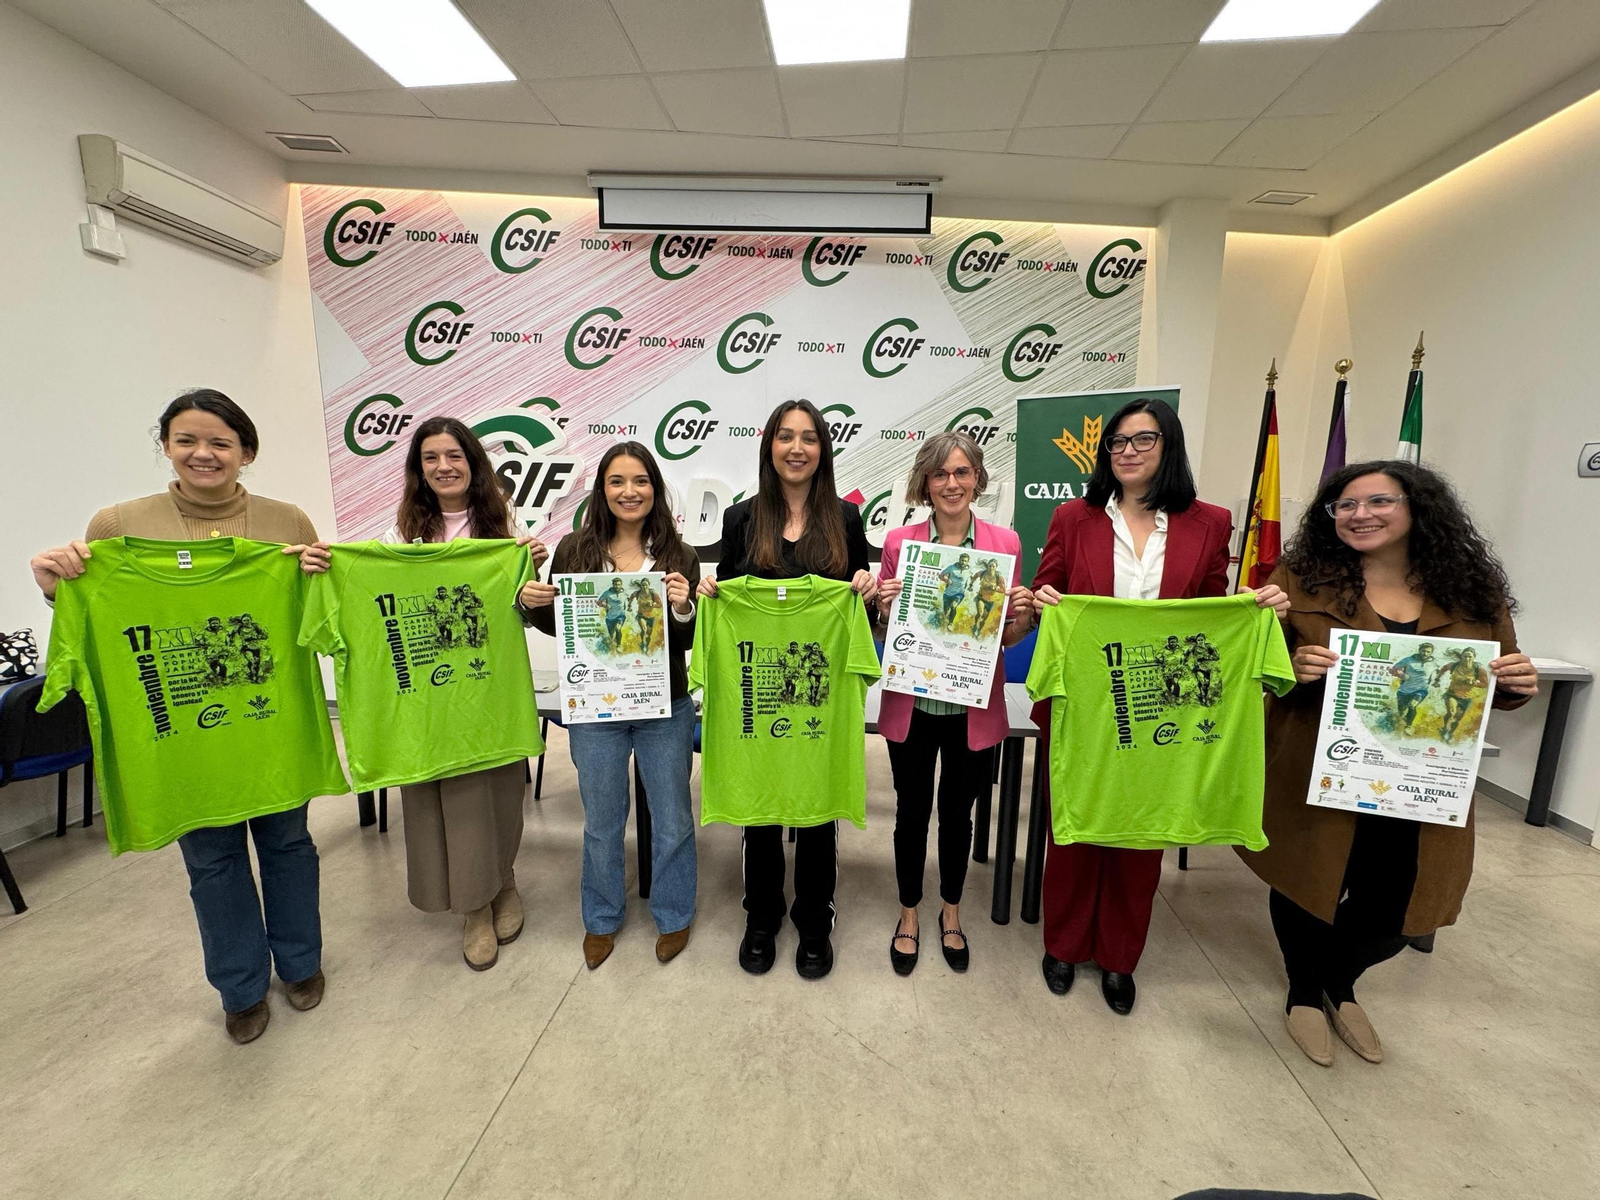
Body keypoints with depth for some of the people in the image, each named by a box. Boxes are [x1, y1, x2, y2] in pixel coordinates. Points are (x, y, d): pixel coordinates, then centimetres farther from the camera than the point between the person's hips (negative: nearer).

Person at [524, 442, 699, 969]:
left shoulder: (677, 556, -5)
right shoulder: (574, 549, -2)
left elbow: (689, 642, -4)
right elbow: (557, 627, 8)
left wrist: (683, 609, -24)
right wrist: (534, 604, -12)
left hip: (666, 709, -1)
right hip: (594, 710, 1)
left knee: (672, 820, 14)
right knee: (602, 822, 19)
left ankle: (673, 915, 39)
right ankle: (601, 918, 43)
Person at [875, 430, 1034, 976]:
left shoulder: (1005, 543, -3)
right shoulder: (899, 541, -4)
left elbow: (1009, 637, 4)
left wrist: (1023, 614, -16)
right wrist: (884, 607, -16)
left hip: (974, 710, 1)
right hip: (911, 706, 0)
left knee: (957, 812, 18)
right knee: (912, 811, 14)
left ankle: (951, 913, 43)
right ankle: (909, 915, 39)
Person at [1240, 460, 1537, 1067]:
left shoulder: (1473, 591, 2)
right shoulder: (1301, 579, -8)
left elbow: (1496, 686, 11)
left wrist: (1519, 684, -11)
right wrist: (1291, 668, -27)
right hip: (1318, 779, -3)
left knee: (1393, 910, 14)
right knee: (1307, 888, 12)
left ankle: (1340, 984, 46)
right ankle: (1305, 991, 41)